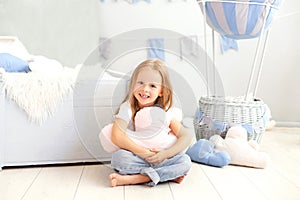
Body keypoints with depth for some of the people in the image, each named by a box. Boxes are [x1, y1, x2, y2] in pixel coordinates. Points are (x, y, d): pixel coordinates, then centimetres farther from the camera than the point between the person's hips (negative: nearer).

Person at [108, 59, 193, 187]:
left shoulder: (165, 111, 0)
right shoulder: (128, 107, -6)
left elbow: (186, 137, -6)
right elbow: (117, 136, -20)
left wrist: (166, 153, -20)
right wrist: (142, 152, -25)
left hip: (159, 159, 3)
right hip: (136, 159, -2)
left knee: (185, 161, -22)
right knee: (119, 157, -32)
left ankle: (132, 179, -27)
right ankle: (169, 174, -23)